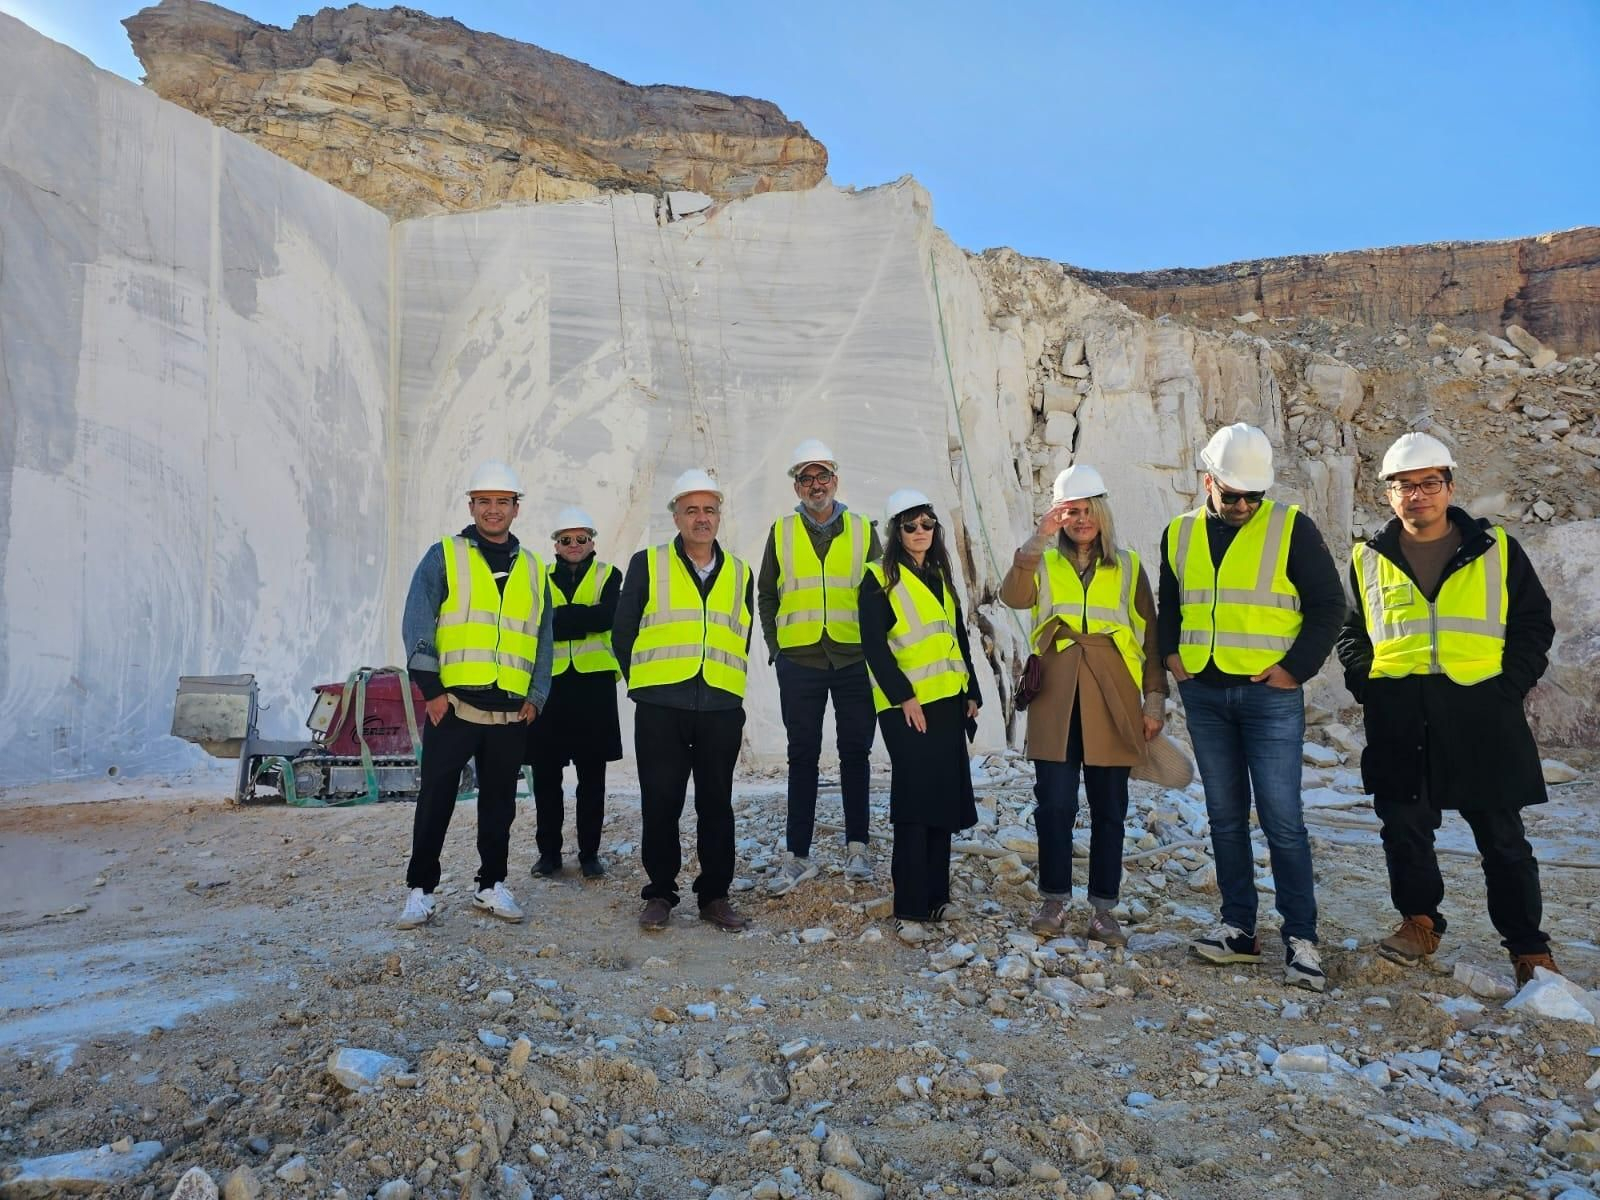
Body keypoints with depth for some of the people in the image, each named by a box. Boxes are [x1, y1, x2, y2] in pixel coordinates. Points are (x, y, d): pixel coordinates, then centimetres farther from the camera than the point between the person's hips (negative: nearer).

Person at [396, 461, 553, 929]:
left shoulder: (533, 569, 13)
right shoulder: (444, 556, 3)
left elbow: (542, 640, 15)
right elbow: (417, 624, -4)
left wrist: (536, 697, 6)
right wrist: (431, 688, -10)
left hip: (511, 712, 3)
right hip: (452, 705, -3)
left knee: (499, 802, 10)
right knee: (436, 800, 3)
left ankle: (492, 884, 23)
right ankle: (421, 889, 15)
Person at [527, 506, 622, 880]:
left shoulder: (608, 576, 7)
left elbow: (608, 616, -12)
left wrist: (560, 615, -12)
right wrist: (585, 619, -14)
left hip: (594, 682, -1)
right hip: (549, 682, 1)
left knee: (592, 777, 6)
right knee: (545, 774, 5)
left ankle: (590, 853, 17)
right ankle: (548, 852, 19)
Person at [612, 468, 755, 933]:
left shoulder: (740, 574, 13)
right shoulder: (647, 564, 4)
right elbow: (623, 633, 7)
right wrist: (646, 683, 9)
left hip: (722, 709, 2)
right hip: (660, 710, -2)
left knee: (717, 805, 8)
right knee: (660, 804, 3)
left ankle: (715, 895, 20)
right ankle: (660, 894, 18)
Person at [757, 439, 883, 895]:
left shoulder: (863, 531, 7)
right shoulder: (781, 533, 7)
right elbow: (766, 595, 13)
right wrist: (775, 645, 4)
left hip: (854, 660, 0)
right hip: (799, 661, 0)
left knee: (855, 754, 7)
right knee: (802, 757, 6)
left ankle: (857, 849, 18)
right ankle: (797, 855, 13)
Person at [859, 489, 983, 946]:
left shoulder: (941, 577, 17)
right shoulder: (880, 579, -4)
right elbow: (874, 646, -11)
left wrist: (971, 692, 15)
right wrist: (904, 696, -16)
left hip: (947, 702, 7)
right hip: (906, 707, -7)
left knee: (945, 800, 9)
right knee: (914, 802, -9)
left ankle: (936, 897, 20)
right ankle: (909, 911, -4)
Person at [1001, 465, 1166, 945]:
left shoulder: (1128, 567, 10)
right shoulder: (1044, 564, 9)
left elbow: (1150, 637, 9)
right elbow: (1013, 596, -14)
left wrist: (1155, 700, 2)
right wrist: (1038, 539, -22)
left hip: (1112, 703, 1)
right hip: (1055, 701, 0)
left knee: (1109, 809, 6)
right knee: (1054, 804, 0)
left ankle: (1103, 910, 17)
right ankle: (1053, 900, 16)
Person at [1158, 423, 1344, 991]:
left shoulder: (1291, 527, -4)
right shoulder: (1180, 534, 8)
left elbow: (1328, 605, -1)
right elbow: (1168, 607, 20)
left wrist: (1296, 668, -9)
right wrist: (1171, 654, 5)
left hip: (1269, 695, -4)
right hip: (1204, 694, 4)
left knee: (1281, 818, -3)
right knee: (1225, 816, 10)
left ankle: (1300, 938, 8)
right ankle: (1239, 929, 20)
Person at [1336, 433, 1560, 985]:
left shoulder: (1496, 550, 5)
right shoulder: (1369, 560, 9)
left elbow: (1534, 624, 8)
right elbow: (1350, 633, 16)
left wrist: (1509, 687, -4)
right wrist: (1366, 685, 2)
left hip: (1481, 716, -1)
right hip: (1398, 721, 1)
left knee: (1502, 837, 7)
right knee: (1404, 829, 7)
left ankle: (1528, 946, 21)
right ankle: (1420, 921, 25)